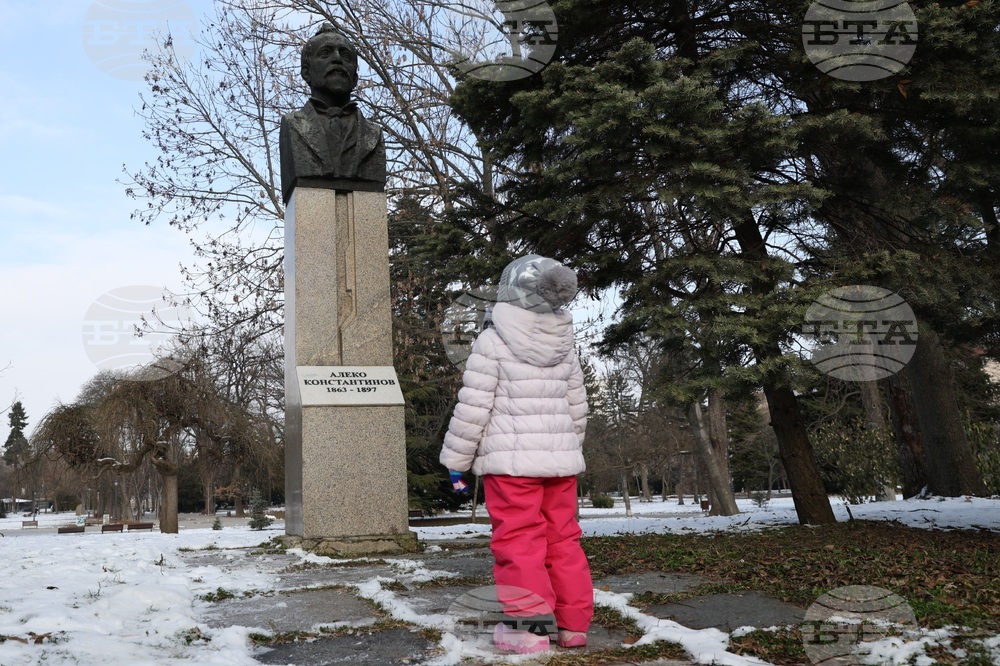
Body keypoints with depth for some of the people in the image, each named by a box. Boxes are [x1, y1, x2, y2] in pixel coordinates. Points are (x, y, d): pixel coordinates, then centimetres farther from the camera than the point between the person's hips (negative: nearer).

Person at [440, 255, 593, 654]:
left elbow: (473, 408, -11)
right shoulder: (564, 348, 8)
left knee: (519, 541, 0)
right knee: (562, 539, 12)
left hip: (511, 461, -6)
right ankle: (573, 623, 18)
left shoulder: (492, 342, -9)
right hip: (560, 459, 6)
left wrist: (455, 458, -2)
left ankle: (529, 625, 2)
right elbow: (577, 410, 13)